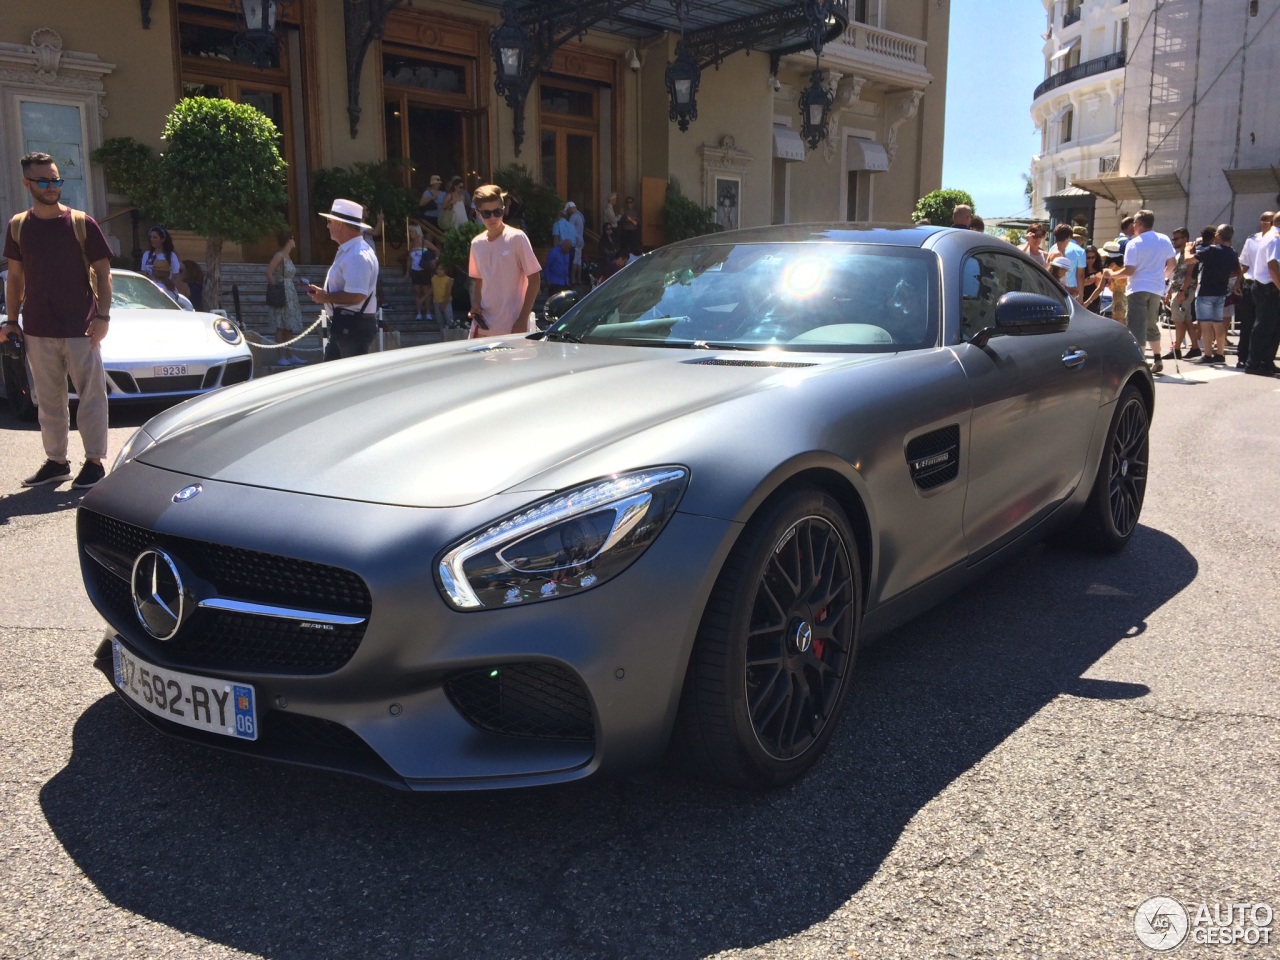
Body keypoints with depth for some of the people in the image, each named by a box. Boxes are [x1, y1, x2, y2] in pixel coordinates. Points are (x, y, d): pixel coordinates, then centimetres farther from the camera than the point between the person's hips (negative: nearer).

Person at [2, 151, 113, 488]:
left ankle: (95, 462, 8)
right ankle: (56, 461, 20)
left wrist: (103, 316, -10)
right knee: (49, 399, 10)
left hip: (81, 330, -3)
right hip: (38, 332, 4)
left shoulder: (82, 223, -3)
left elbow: (102, 272, -2)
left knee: (91, 396, 0)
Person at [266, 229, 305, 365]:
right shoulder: (279, 255, -11)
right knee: (281, 327, -4)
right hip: (281, 296, -9)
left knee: (290, 327, 10)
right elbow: (269, 273, -19)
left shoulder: (288, 256, 14)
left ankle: (290, 355, 14)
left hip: (290, 295, 9)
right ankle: (282, 357, -2)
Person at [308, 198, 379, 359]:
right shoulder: (348, 251, 13)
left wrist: (325, 297, -16)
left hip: (353, 326, -11)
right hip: (343, 325, 11)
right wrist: (322, 292, 8)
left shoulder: (357, 255, -20)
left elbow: (356, 296, -28)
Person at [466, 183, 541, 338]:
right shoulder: (477, 243, 8)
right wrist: (476, 304, 0)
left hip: (512, 328, -5)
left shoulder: (516, 238, -7)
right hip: (483, 327, 5)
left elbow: (535, 280, -7)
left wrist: (523, 319, -12)